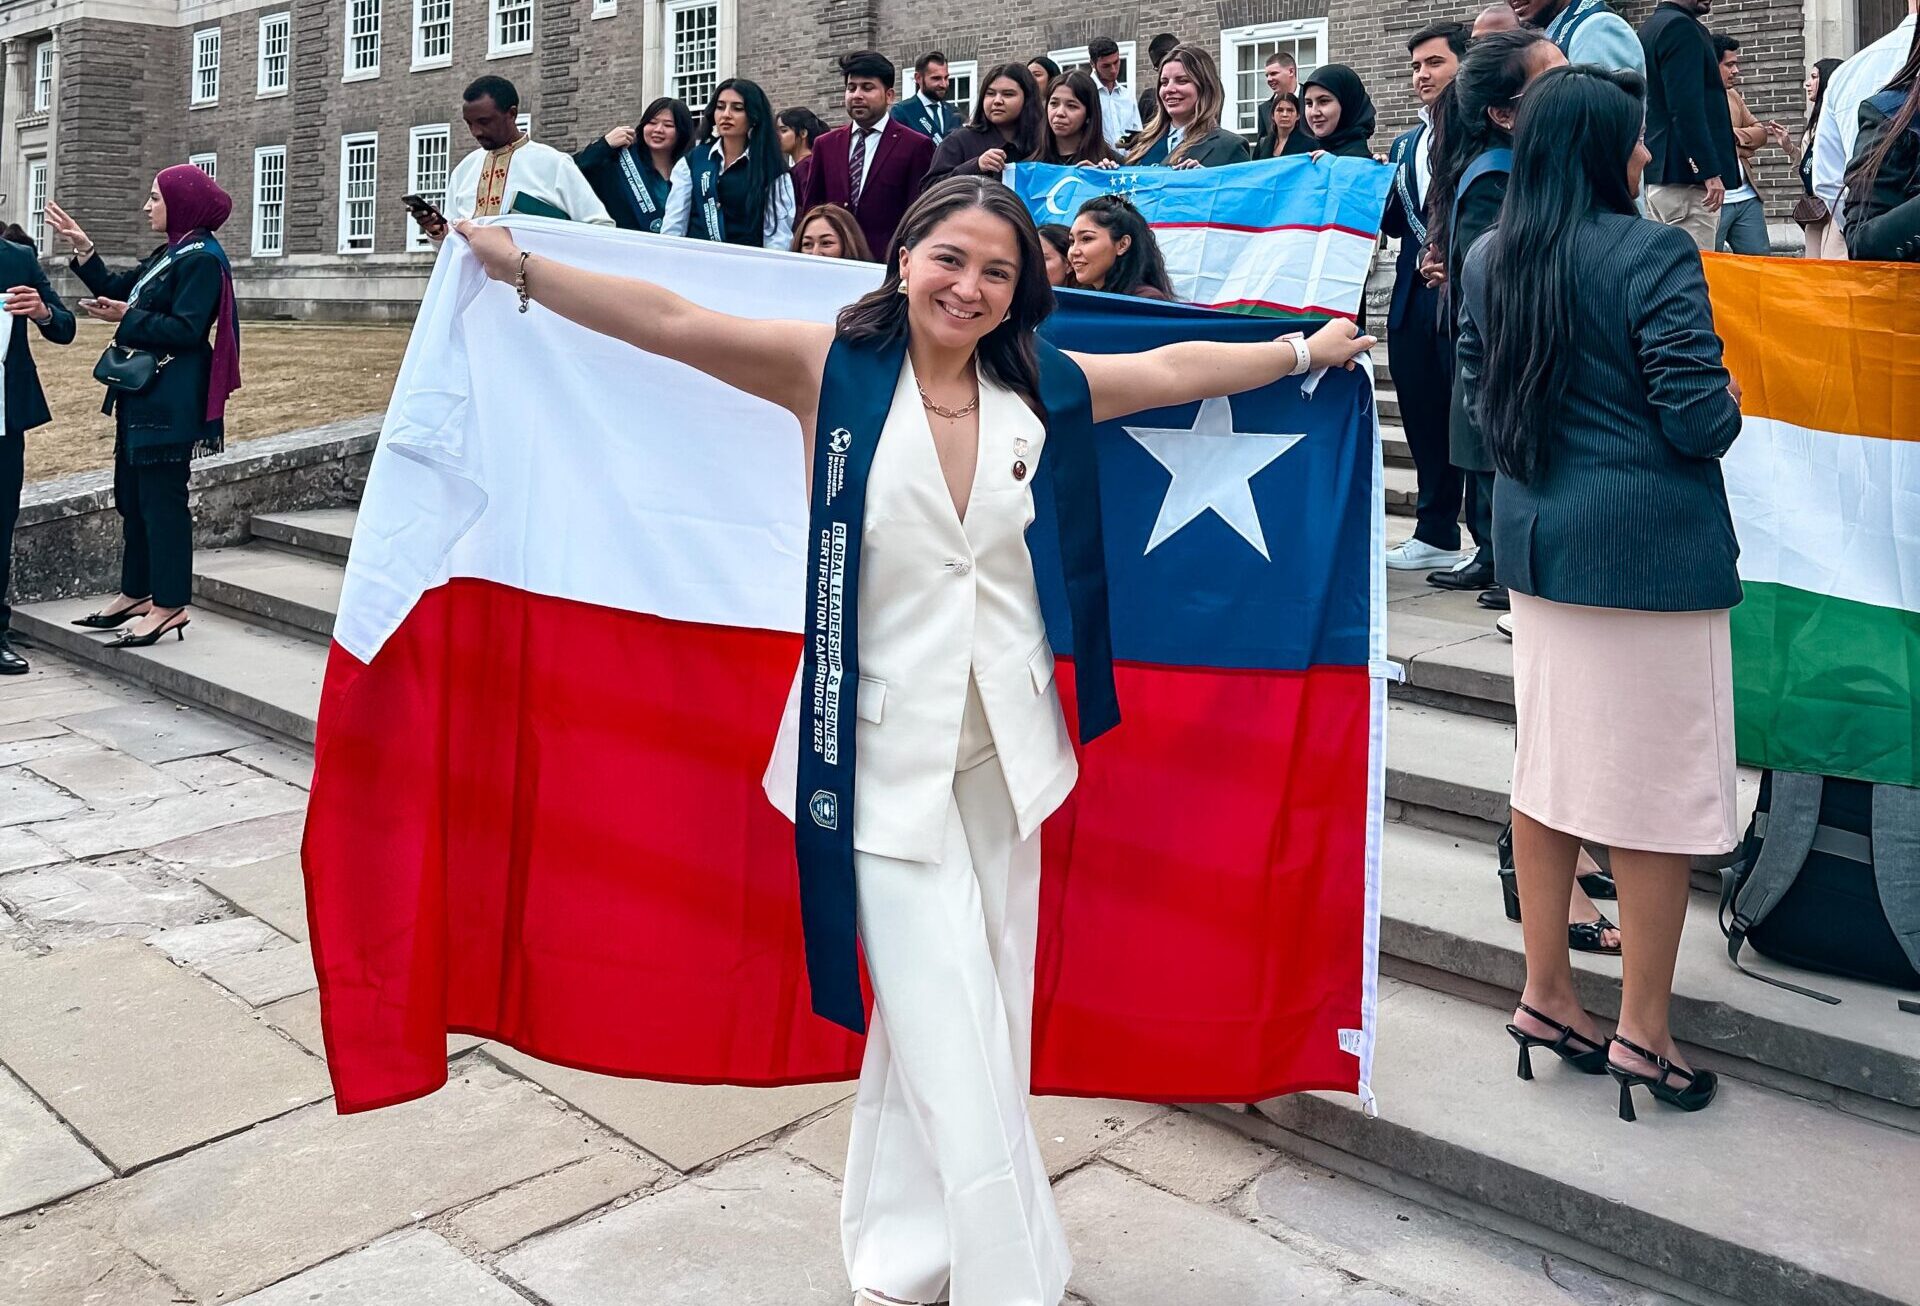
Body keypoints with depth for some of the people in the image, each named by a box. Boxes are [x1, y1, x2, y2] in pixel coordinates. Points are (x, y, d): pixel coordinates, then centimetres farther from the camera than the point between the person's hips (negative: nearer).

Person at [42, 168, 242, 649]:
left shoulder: (202, 259, -13)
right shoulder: (170, 254, 16)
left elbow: (186, 329, -20)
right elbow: (116, 288, 17)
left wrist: (127, 317, -19)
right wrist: (83, 248, 9)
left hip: (169, 401, -10)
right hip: (144, 393, 10)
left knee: (161, 496, -6)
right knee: (132, 494, 14)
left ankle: (170, 604, 1)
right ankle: (136, 592, 24)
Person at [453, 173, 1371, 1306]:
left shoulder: (1041, 390, 6)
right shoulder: (834, 370, -5)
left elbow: (1178, 369, 17)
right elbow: (671, 321, -9)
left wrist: (1305, 351, 26)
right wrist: (519, 264, -12)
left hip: (1003, 749, 5)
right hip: (887, 752, -4)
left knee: (980, 1016, 12)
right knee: (952, 1038, -1)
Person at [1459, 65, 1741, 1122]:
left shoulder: (1487, 263, 6)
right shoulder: (1652, 256, -14)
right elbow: (1698, 417, -16)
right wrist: (1728, 401, 6)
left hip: (1537, 542, 7)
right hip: (1651, 548, -6)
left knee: (1547, 769, 14)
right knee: (1656, 790, 3)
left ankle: (1546, 996, 24)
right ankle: (1642, 1033, 13)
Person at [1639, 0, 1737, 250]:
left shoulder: (1652, 26, 19)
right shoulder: (1680, 26, -10)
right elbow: (1687, 108, -18)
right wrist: (1709, 171, -20)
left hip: (1658, 173, 10)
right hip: (1686, 175, -10)